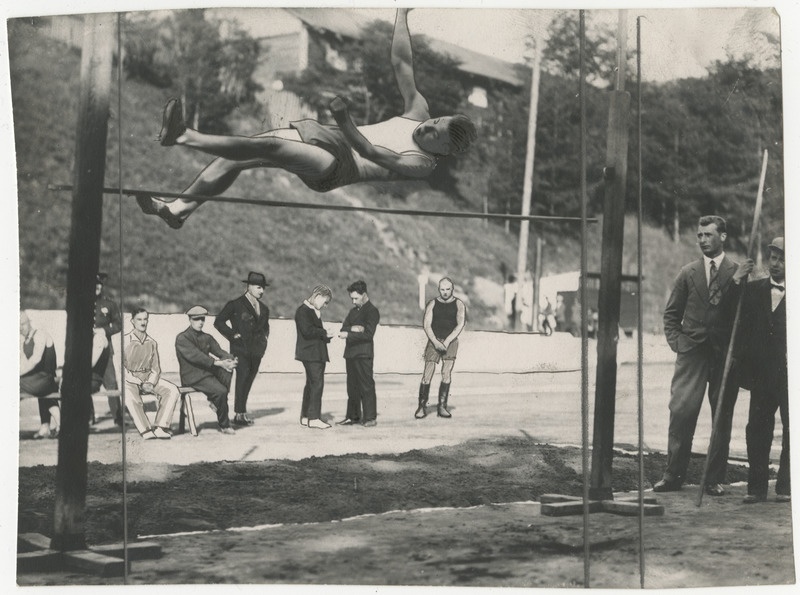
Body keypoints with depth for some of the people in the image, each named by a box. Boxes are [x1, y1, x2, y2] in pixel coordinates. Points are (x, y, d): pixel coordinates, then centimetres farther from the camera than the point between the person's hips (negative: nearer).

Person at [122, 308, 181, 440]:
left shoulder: (152, 343, 12)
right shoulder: (125, 341, -3)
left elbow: (156, 369, 13)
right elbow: (122, 369, -7)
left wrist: (151, 383, -9)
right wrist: (140, 384, -15)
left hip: (149, 379, 5)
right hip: (130, 380, -4)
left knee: (172, 390, -20)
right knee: (130, 397, -38)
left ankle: (160, 427, -24)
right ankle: (146, 430, -32)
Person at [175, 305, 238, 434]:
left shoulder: (207, 338, 16)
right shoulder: (182, 338, -7)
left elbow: (219, 351, 4)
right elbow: (196, 356, -21)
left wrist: (230, 359, -21)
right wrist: (219, 363, -30)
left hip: (208, 371, 7)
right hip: (192, 378, -7)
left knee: (228, 366, -22)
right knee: (221, 391, -27)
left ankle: (214, 400, -12)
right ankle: (224, 425, -9)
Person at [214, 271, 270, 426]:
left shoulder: (263, 308, 17)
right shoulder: (236, 304, -3)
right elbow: (218, 322, -3)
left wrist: (264, 337, 19)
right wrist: (233, 335, -8)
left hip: (256, 350, 6)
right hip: (241, 349, -6)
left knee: (249, 380, 6)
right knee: (242, 378, -12)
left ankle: (242, 411, 13)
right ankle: (239, 414, -9)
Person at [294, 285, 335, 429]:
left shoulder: (314, 311, 19)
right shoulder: (303, 311, -12)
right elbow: (307, 331, -21)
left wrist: (326, 336, 5)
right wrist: (324, 333, -12)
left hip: (317, 353, 10)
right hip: (310, 353, -10)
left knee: (311, 383, 12)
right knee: (317, 383, -13)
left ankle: (305, 417, 17)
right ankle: (313, 418, -13)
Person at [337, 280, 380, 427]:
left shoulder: (372, 311, -5)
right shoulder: (353, 311, 20)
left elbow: (368, 334, -15)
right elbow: (343, 329, 11)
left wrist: (349, 334, -22)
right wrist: (354, 328, -9)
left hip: (363, 353, -8)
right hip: (350, 353, 8)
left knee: (366, 386, -6)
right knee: (352, 386, 9)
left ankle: (370, 417, -4)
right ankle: (353, 416, 14)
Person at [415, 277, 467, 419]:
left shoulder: (458, 304, 5)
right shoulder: (432, 304, 7)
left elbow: (460, 325, -4)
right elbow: (426, 325, 0)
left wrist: (447, 341, -14)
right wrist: (435, 342, -13)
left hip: (451, 342, 0)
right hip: (434, 341, 0)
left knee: (447, 374, -7)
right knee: (427, 375, -7)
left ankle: (442, 407, -2)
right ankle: (421, 407, -4)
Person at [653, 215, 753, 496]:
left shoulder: (737, 272, 5)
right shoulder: (688, 273, 11)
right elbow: (671, 313, 16)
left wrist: (737, 281, -18)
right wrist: (676, 341, 3)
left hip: (725, 354, -1)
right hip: (692, 352, 1)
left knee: (722, 417, 2)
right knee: (681, 411, -8)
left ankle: (714, 479, 10)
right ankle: (673, 475, -2)